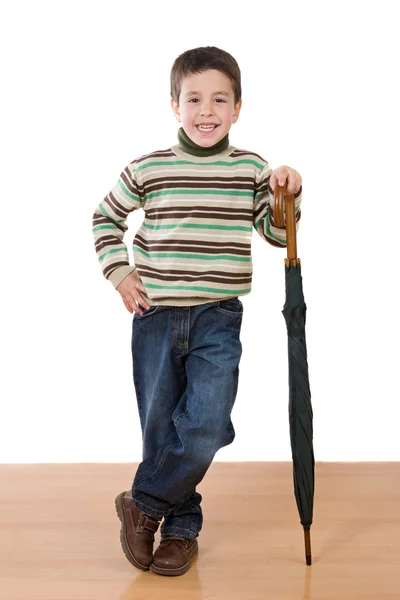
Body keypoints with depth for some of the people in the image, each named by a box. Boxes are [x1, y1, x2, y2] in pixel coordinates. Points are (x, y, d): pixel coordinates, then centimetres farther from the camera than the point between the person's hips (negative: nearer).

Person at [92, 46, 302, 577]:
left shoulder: (251, 169, 2)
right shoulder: (148, 169, -1)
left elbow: (277, 233, 10)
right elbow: (105, 218, 13)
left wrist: (289, 196, -8)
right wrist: (119, 271, 2)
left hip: (218, 318, 0)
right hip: (155, 315, 0)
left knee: (206, 424, -14)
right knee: (160, 427, 8)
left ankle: (144, 504, 10)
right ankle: (182, 526, 28)